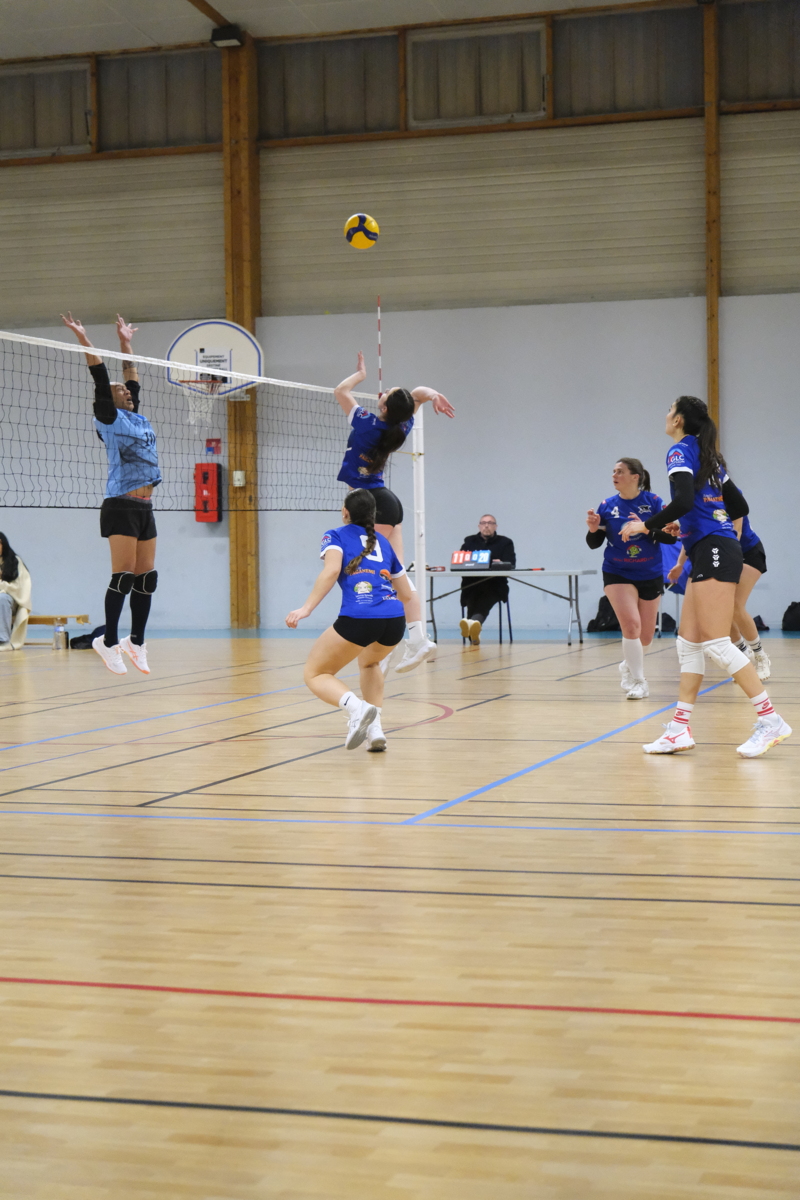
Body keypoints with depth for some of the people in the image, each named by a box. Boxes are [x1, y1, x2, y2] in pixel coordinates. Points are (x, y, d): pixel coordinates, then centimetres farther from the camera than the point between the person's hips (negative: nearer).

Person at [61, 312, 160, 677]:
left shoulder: (136, 419, 19)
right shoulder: (110, 420, 0)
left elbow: (131, 378, 29)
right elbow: (101, 381, -8)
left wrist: (125, 342, 35)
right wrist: (83, 339, -12)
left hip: (144, 508, 7)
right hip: (121, 506, -7)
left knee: (146, 578, 5)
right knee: (123, 575, -11)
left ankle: (136, 642, 13)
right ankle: (108, 641, -5)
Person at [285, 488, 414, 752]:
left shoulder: (336, 536, 14)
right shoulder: (383, 542, 26)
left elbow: (332, 570, -9)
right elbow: (406, 594, 31)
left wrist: (307, 608, -13)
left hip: (358, 619, -5)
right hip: (395, 621, 5)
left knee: (315, 675, 12)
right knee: (369, 662, 37)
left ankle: (357, 707, -19)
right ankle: (374, 729, 18)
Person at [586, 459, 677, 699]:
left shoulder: (653, 501, -9)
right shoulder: (607, 506, -5)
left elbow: (670, 537, -12)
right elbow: (594, 544, 1)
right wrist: (593, 529, -21)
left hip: (650, 576, 1)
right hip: (618, 574, -1)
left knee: (645, 636, 10)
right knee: (631, 625, -20)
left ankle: (629, 665, 41)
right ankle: (637, 681, -6)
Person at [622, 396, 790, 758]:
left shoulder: (681, 451, -7)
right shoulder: (708, 456, 19)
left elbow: (683, 500, -23)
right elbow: (739, 506, 21)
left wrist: (646, 525, -10)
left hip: (713, 552, -10)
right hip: (708, 554, 10)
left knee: (717, 643, -11)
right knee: (689, 641, 8)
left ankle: (769, 720, -11)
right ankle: (680, 728, 7)